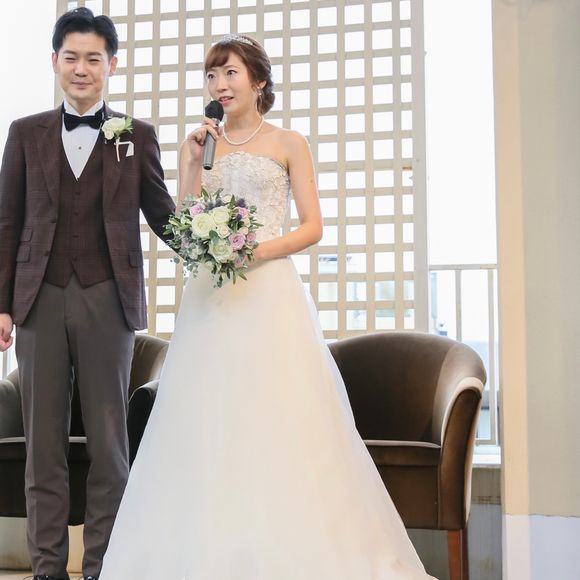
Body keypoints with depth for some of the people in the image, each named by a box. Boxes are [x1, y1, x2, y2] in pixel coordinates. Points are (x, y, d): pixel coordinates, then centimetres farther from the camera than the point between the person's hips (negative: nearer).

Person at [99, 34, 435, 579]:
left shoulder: (288, 144, 8)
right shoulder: (198, 145, 15)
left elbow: (312, 226, 1)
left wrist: (257, 252, -13)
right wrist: (195, 161, -2)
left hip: (269, 292, -3)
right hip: (209, 295, 3)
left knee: (277, 419, -7)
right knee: (207, 423, -1)